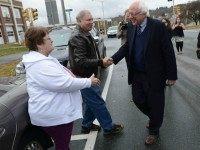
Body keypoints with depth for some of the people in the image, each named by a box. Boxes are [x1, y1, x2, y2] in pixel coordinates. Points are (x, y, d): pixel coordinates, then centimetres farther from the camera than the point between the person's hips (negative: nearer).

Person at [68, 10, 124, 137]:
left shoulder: (86, 35, 13)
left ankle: (86, 125, 38)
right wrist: (101, 62, -27)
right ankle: (109, 128, 17)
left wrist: (103, 61, 8)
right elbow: (80, 62, -27)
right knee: (98, 104, 1)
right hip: (84, 78, -10)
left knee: (92, 102, 21)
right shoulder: (77, 38, -20)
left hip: (90, 76, 10)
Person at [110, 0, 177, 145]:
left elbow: (168, 51, -13)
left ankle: (154, 131, 35)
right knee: (138, 100, 15)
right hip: (137, 73, 6)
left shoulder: (158, 26, -15)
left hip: (154, 75, -5)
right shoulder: (131, 27, 1)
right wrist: (114, 58, -5)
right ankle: (154, 118, 46)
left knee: (155, 104, 10)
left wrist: (172, 75, -11)